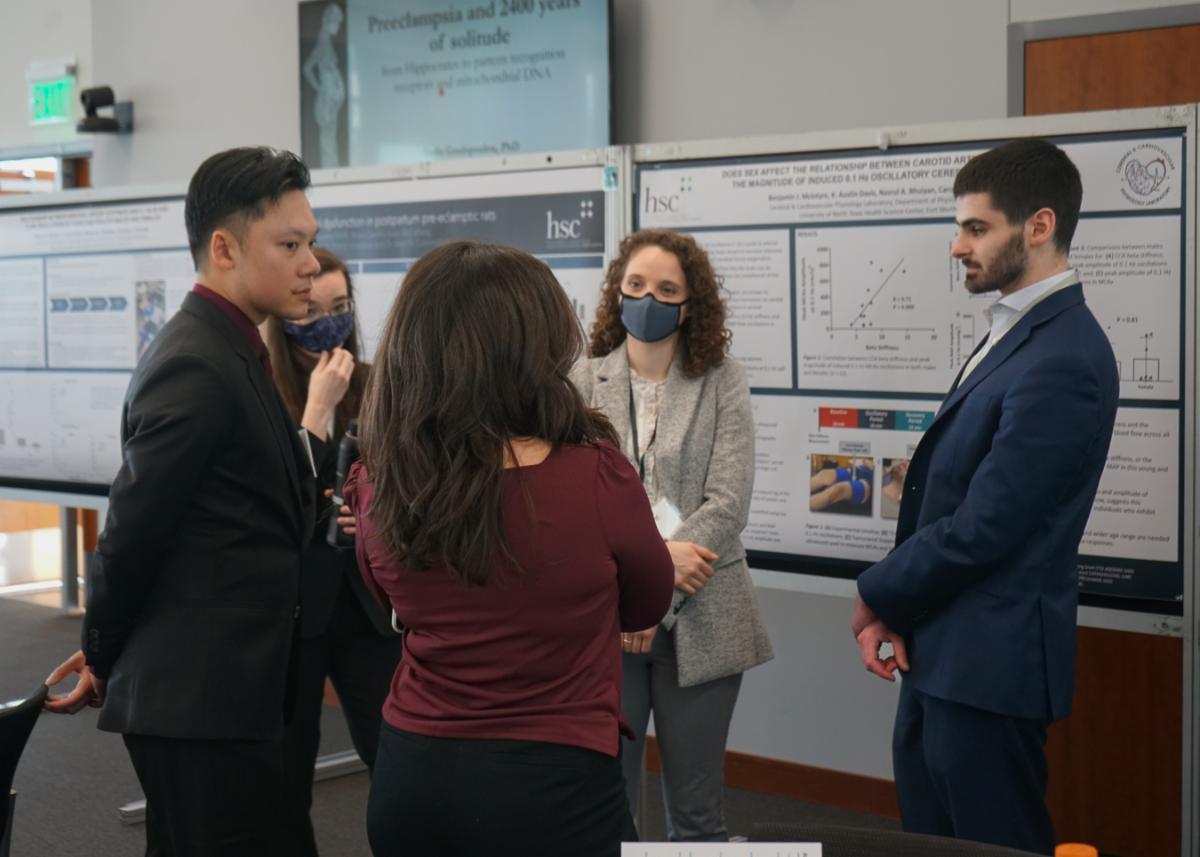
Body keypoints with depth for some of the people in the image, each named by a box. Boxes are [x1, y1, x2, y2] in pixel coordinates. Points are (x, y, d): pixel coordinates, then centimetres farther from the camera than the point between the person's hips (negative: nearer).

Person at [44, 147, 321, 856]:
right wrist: (105, 659, -2)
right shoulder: (194, 367, -17)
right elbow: (134, 531, -15)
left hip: (208, 691, 9)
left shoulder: (226, 352, 13)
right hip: (203, 702, -9)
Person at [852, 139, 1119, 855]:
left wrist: (876, 597, -7)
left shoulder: (1063, 362, -20)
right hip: (942, 655, 9)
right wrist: (893, 609, 0)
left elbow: (981, 528, -22)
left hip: (988, 663, -9)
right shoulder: (1020, 333, 12)